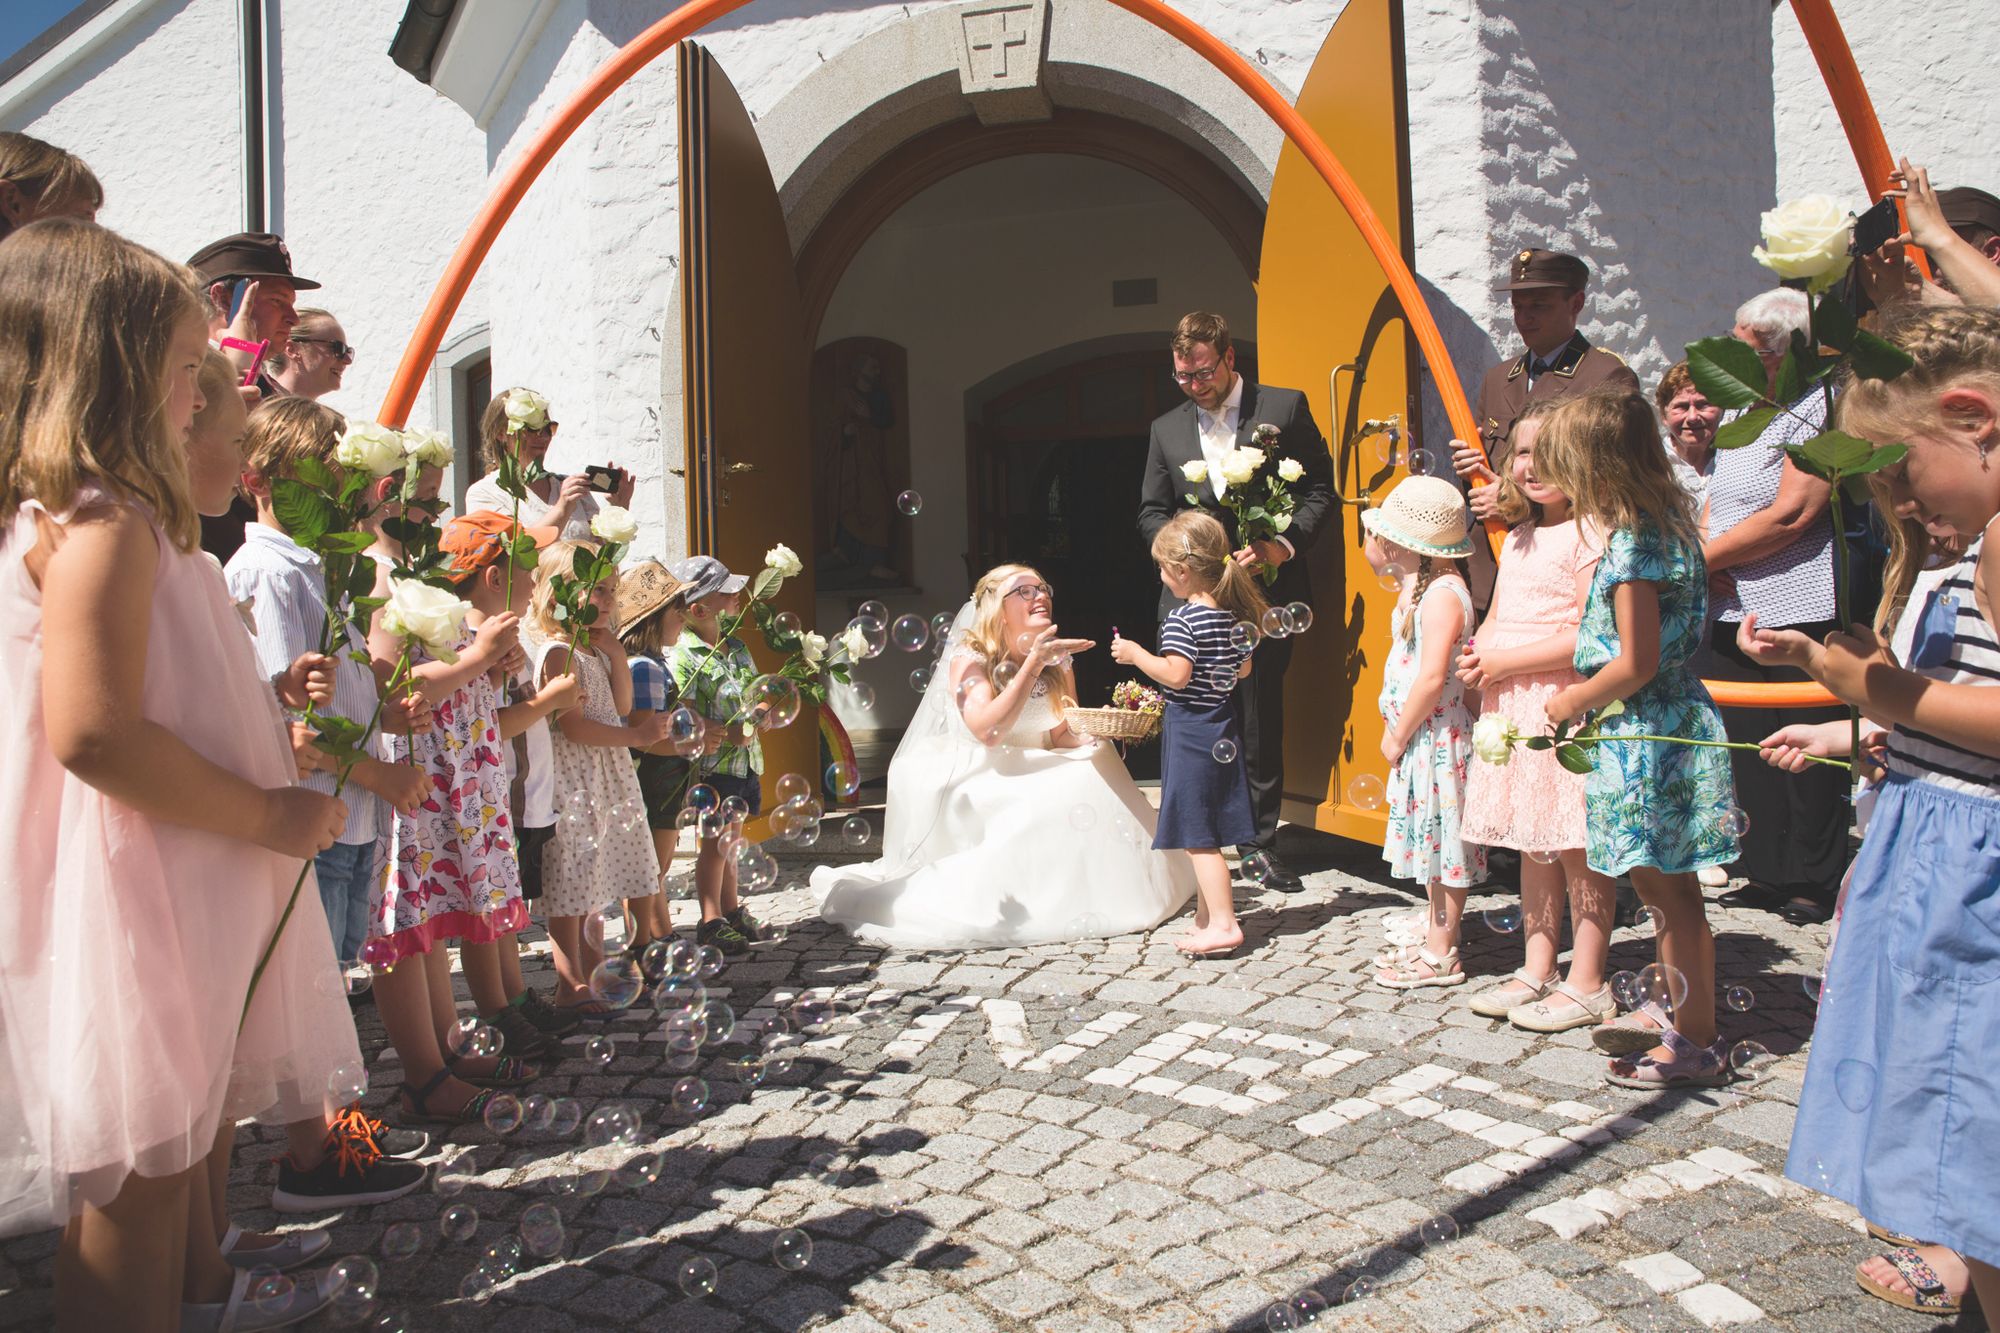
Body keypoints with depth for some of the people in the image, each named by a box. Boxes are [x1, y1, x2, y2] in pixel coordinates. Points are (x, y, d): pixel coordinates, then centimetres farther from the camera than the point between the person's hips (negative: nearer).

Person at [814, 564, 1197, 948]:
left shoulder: (1057, 662, 2)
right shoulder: (970, 657, -14)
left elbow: (1065, 736, 5)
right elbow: (986, 730, -30)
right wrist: (1033, 663, -32)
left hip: (1033, 772, 6)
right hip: (975, 779, -6)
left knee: (1094, 779, -17)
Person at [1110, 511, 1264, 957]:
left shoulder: (1181, 618, -17)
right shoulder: (1232, 613, 7)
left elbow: (1176, 675, -24)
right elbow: (1244, 669, 13)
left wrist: (1136, 654, -12)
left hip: (1190, 731, -9)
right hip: (1222, 727, 9)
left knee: (1197, 834, -3)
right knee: (1207, 832, 16)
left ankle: (1223, 924, -3)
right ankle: (1206, 916, 25)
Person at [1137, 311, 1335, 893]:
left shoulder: (1286, 408, 3)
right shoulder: (1167, 430, 12)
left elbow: (1320, 490, 0)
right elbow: (1151, 514, 12)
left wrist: (1283, 544, -15)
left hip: (1264, 594, -2)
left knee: (1261, 720, 3)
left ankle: (1261, 839, 18)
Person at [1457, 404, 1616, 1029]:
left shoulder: (1587, 535, -11)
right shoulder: (1518, 538, 16)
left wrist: (1506, 661, -16)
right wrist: (1476, 657, 2)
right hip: (1512, 709, 9)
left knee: (1577, 847, 0)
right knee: (1532, 844, 15)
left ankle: (1587, 985, 12)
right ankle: (1538, 969, 27)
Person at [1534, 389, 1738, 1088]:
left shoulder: (1632, 546, -20)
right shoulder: (1665, 523, 10)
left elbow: (1636, 664, -22)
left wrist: (1570, 702, -8)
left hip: (1648, 735, -10)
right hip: (1665, 721, 10)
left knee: (1668, 888, 1)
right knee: (1662, 885, 20)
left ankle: (1696, 1043, 14)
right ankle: (1672, 1008, 36)